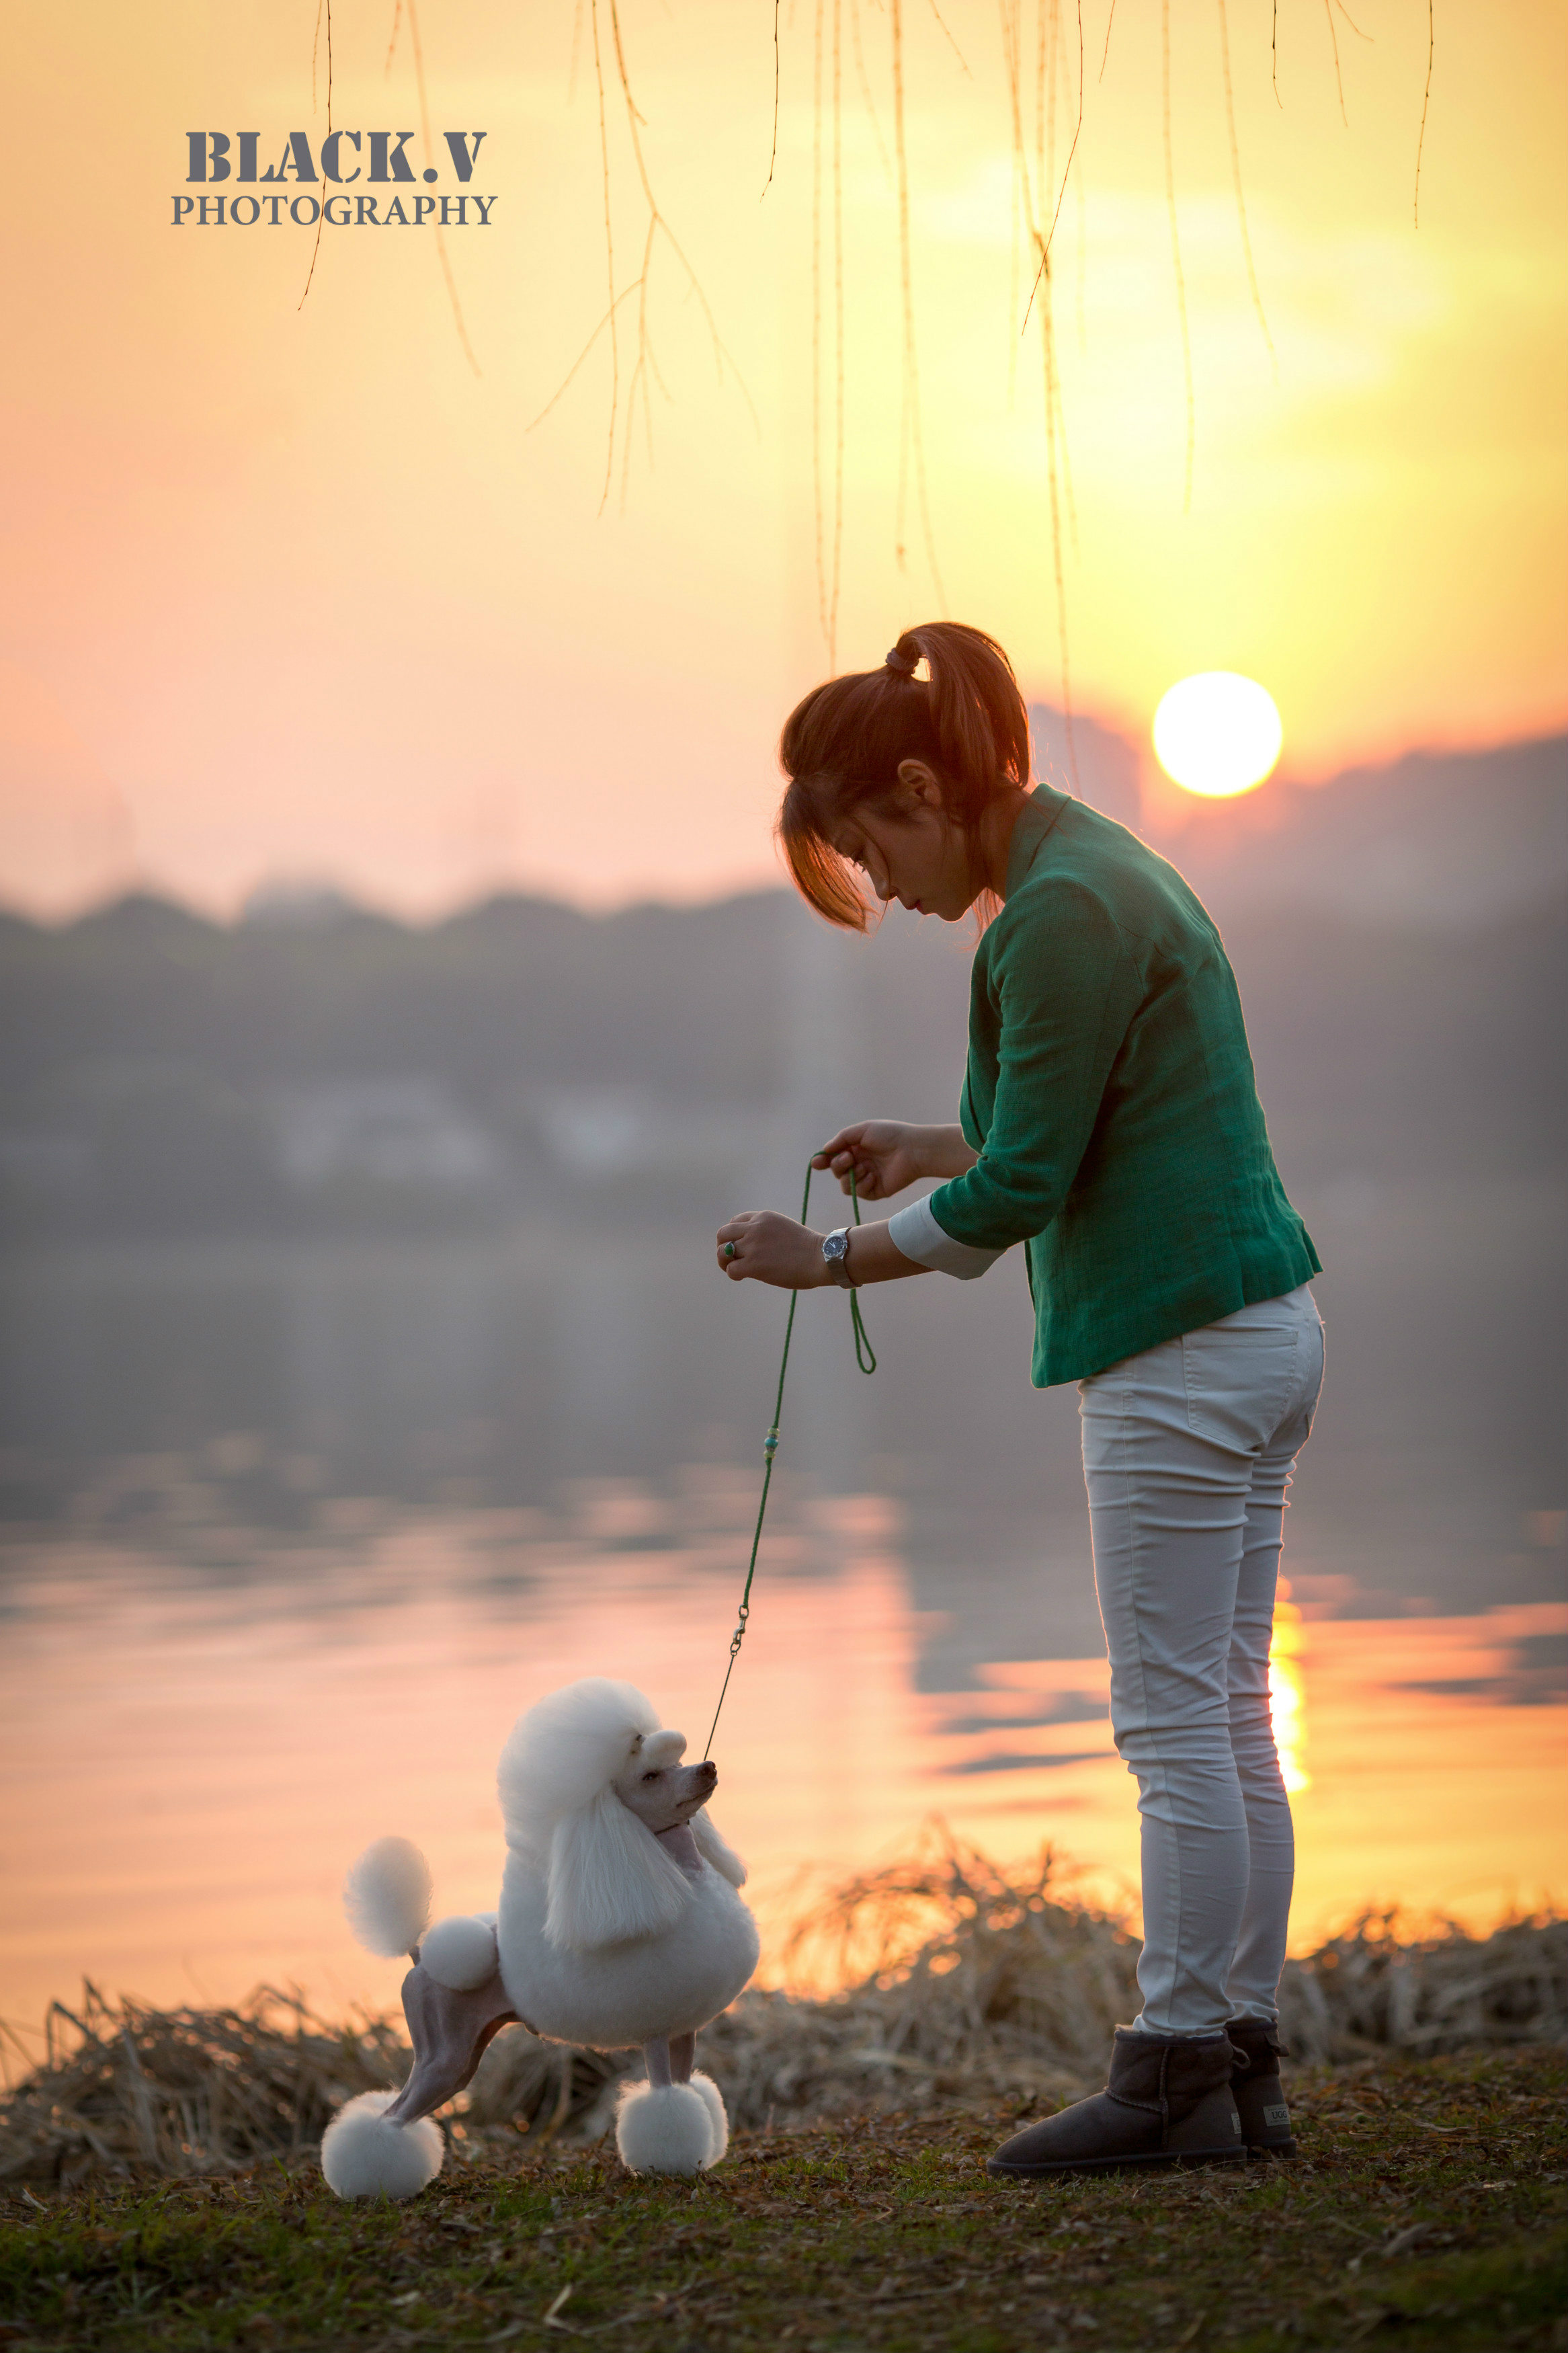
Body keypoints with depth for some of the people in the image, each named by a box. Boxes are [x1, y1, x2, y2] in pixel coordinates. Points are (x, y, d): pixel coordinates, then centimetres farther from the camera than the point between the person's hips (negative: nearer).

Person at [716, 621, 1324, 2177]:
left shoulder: (1065, 912, -18)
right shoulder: (1100, 869, 14)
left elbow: (1017, 1191, -17)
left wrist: (828, 1263, -7)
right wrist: (926, 1152, 14)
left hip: (1178, 1357, -10)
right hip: (1259, 1331, 10)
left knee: (1177, 1728, -4)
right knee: (1227, 1719, 11)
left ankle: (1177, 2071, 1)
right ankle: (1241, 2064, 15)